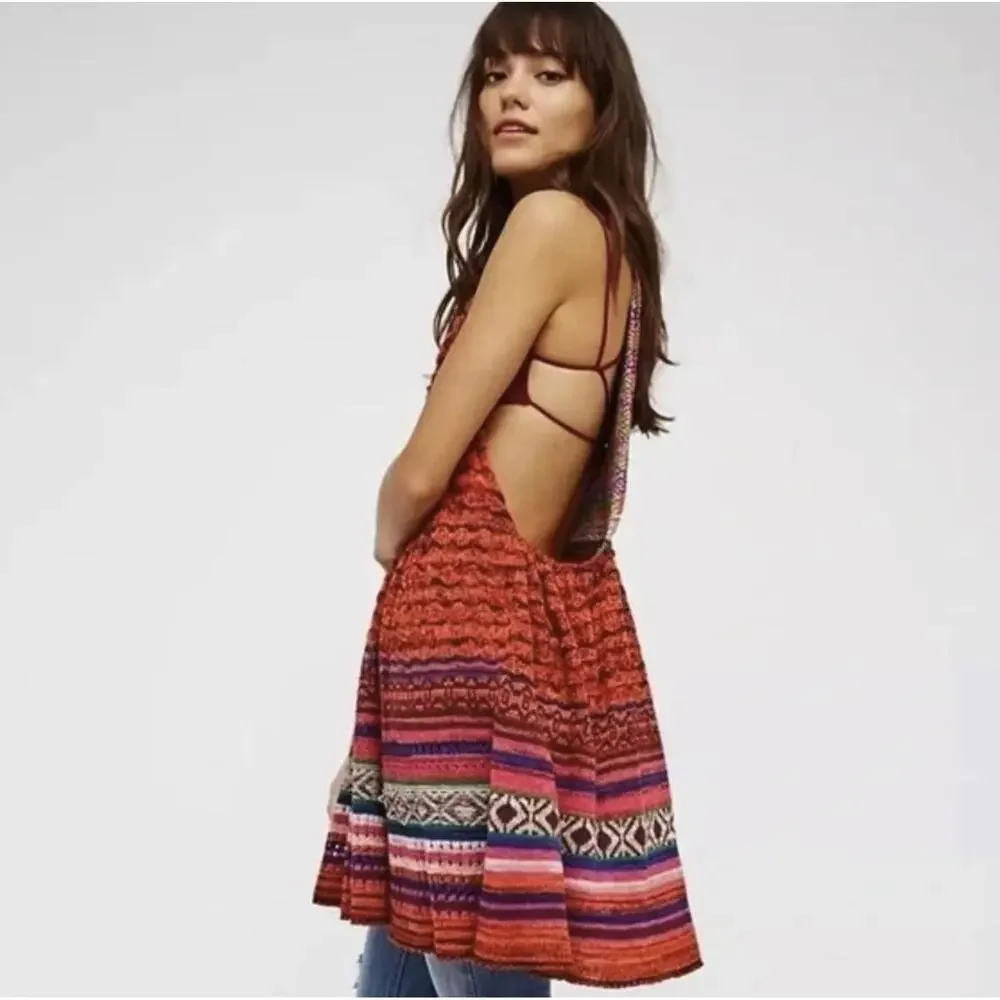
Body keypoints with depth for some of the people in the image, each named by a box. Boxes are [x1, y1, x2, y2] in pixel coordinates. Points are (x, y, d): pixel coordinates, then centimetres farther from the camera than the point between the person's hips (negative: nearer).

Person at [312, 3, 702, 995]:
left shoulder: (552, 218, -13)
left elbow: (423, 471, -13)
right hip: (531, 604, 10)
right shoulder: (606, 239, 15)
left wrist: (391, 542, 7)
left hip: (479, 614, -10)